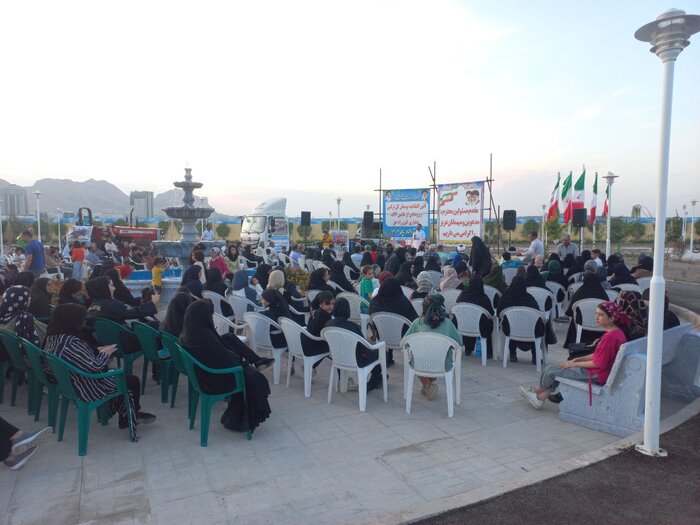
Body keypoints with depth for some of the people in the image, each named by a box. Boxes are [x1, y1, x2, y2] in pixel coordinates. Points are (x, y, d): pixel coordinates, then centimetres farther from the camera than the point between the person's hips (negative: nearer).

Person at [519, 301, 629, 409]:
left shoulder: (610, 337, -27)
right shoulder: (617, 332, 5)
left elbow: (598, 363, -24)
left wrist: (574, 364, -12)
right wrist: (577, 359, 6)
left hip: (597, 375, -10)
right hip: (602, 371, 10)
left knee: (550, 370, -2)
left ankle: (538, 391, 28)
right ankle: (541, 397, 17)